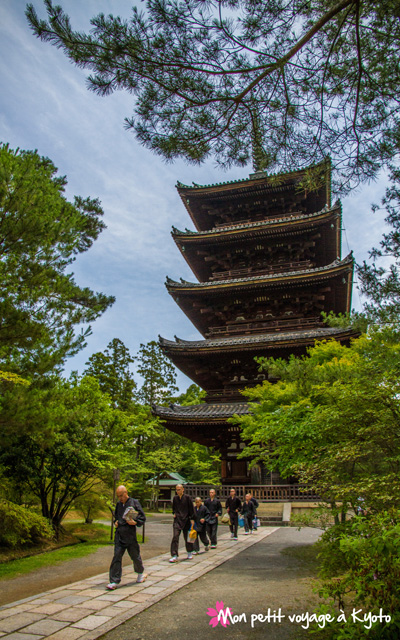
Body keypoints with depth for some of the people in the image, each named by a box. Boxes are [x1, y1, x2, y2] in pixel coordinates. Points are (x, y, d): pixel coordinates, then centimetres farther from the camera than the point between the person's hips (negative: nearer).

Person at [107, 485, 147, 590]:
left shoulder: (134, 503, -5)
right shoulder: (118, 504, 10)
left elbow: (143, 517, -4)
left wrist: (135, 522, -20)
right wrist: (115, 522, 7)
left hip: (130, 535, -4)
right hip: (119, 535, 4)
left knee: (135, 555, 11)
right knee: (117, 556, -3)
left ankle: (141, 573, 36)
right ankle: (114, 581, 2)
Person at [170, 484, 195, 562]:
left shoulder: (187, 498, -6)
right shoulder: (175, 498, 4)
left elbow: (191, 509, -2)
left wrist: (192, 519, -5)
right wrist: (174, 513, 7)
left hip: (186, 520, -2)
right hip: (177, 520, 2)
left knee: (187, 537, 10)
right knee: (175, 537, -11)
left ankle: (190, 553, 32)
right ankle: (174, 556, -9)